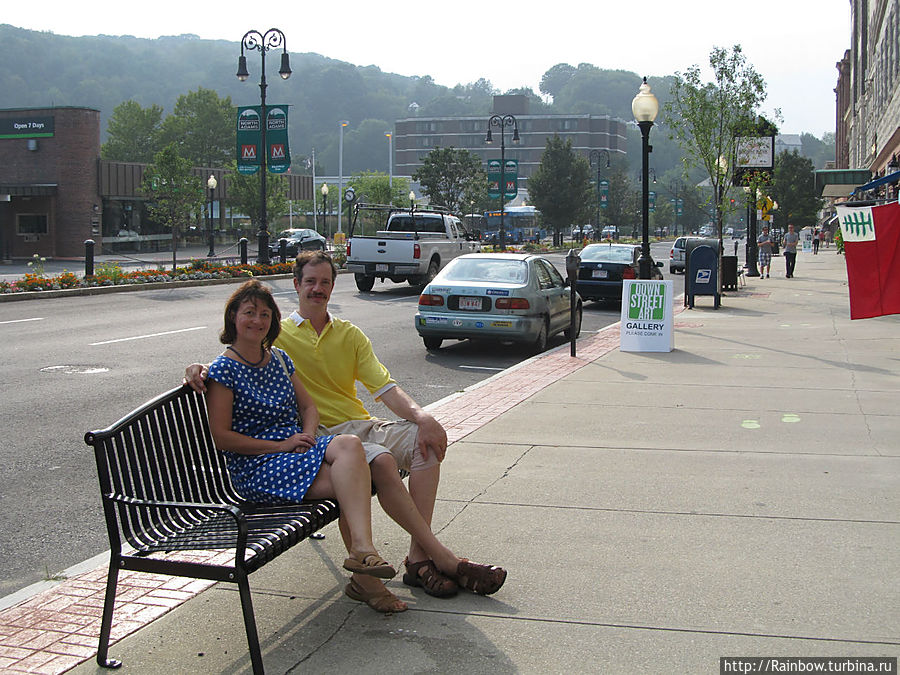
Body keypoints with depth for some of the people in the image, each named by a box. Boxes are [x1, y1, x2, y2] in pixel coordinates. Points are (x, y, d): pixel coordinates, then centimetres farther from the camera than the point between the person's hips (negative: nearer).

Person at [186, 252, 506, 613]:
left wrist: (422, 417, -12)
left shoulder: (350, 335, 18)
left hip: (363, 426, 5)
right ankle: (443, 558, -26)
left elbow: (385, 388, 6)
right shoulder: (277, 335, 7)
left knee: (427, 441, -23)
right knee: (382, 461, -34)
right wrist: (199, 369, -18)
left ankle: (418, 558, -24)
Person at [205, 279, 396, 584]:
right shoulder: (224, 368, -4)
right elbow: (222, 437, -9)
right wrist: (281, 446, -14)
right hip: (254, 467, -6)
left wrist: (307, 437, -4)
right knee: (349, 484, -29)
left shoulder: (279, 358, 16)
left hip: (296, 448, 6)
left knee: (349, 444, -29)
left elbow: (308, 407, 19)